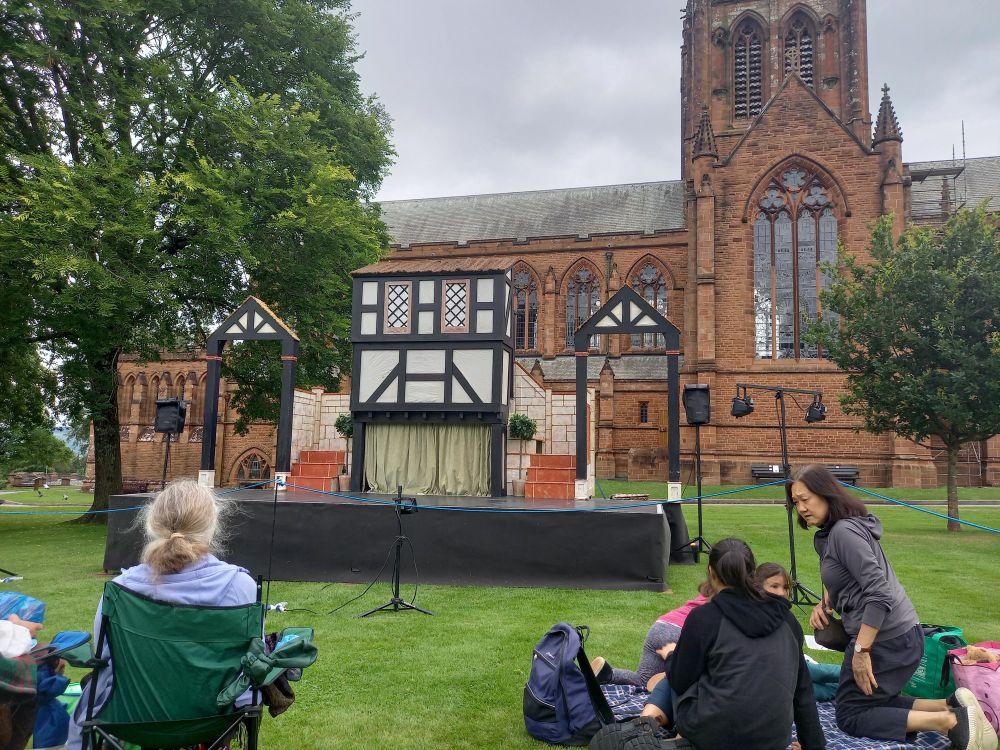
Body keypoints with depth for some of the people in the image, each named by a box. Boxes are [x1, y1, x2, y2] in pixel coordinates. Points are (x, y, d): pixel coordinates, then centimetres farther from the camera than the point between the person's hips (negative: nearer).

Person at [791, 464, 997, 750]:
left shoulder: (844, 531, -19)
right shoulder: (829, 533, 11)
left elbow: (880, 592, -25)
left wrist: (861, 651, -24)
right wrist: (824, 603, 5)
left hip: (886, 639, -10)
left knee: (851, 716, 1)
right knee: (874, 703, 20)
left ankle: (950, 721, -6)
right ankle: (953, 705, 9)